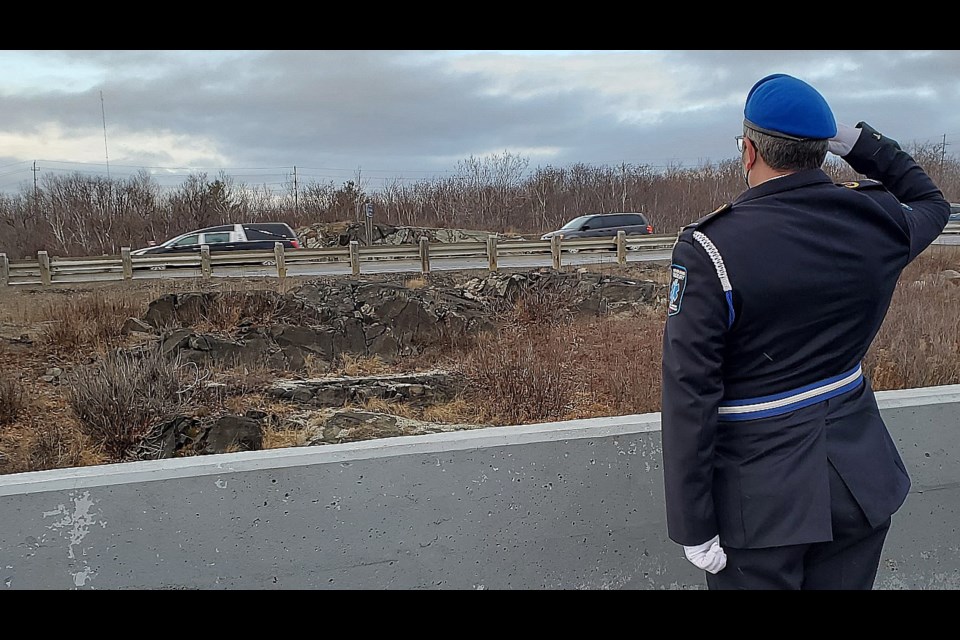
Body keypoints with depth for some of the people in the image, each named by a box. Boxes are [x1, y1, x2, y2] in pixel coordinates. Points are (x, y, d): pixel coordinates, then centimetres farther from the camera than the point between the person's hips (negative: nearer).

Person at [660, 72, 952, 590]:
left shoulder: (709, 250, -19)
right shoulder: (879, 223, -5)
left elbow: (690, 397, -20)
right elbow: (930, 202, 23)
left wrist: (693, 528, -13)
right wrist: (859, 142, 14)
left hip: (759, 500, -4)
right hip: (860, 481, 5)